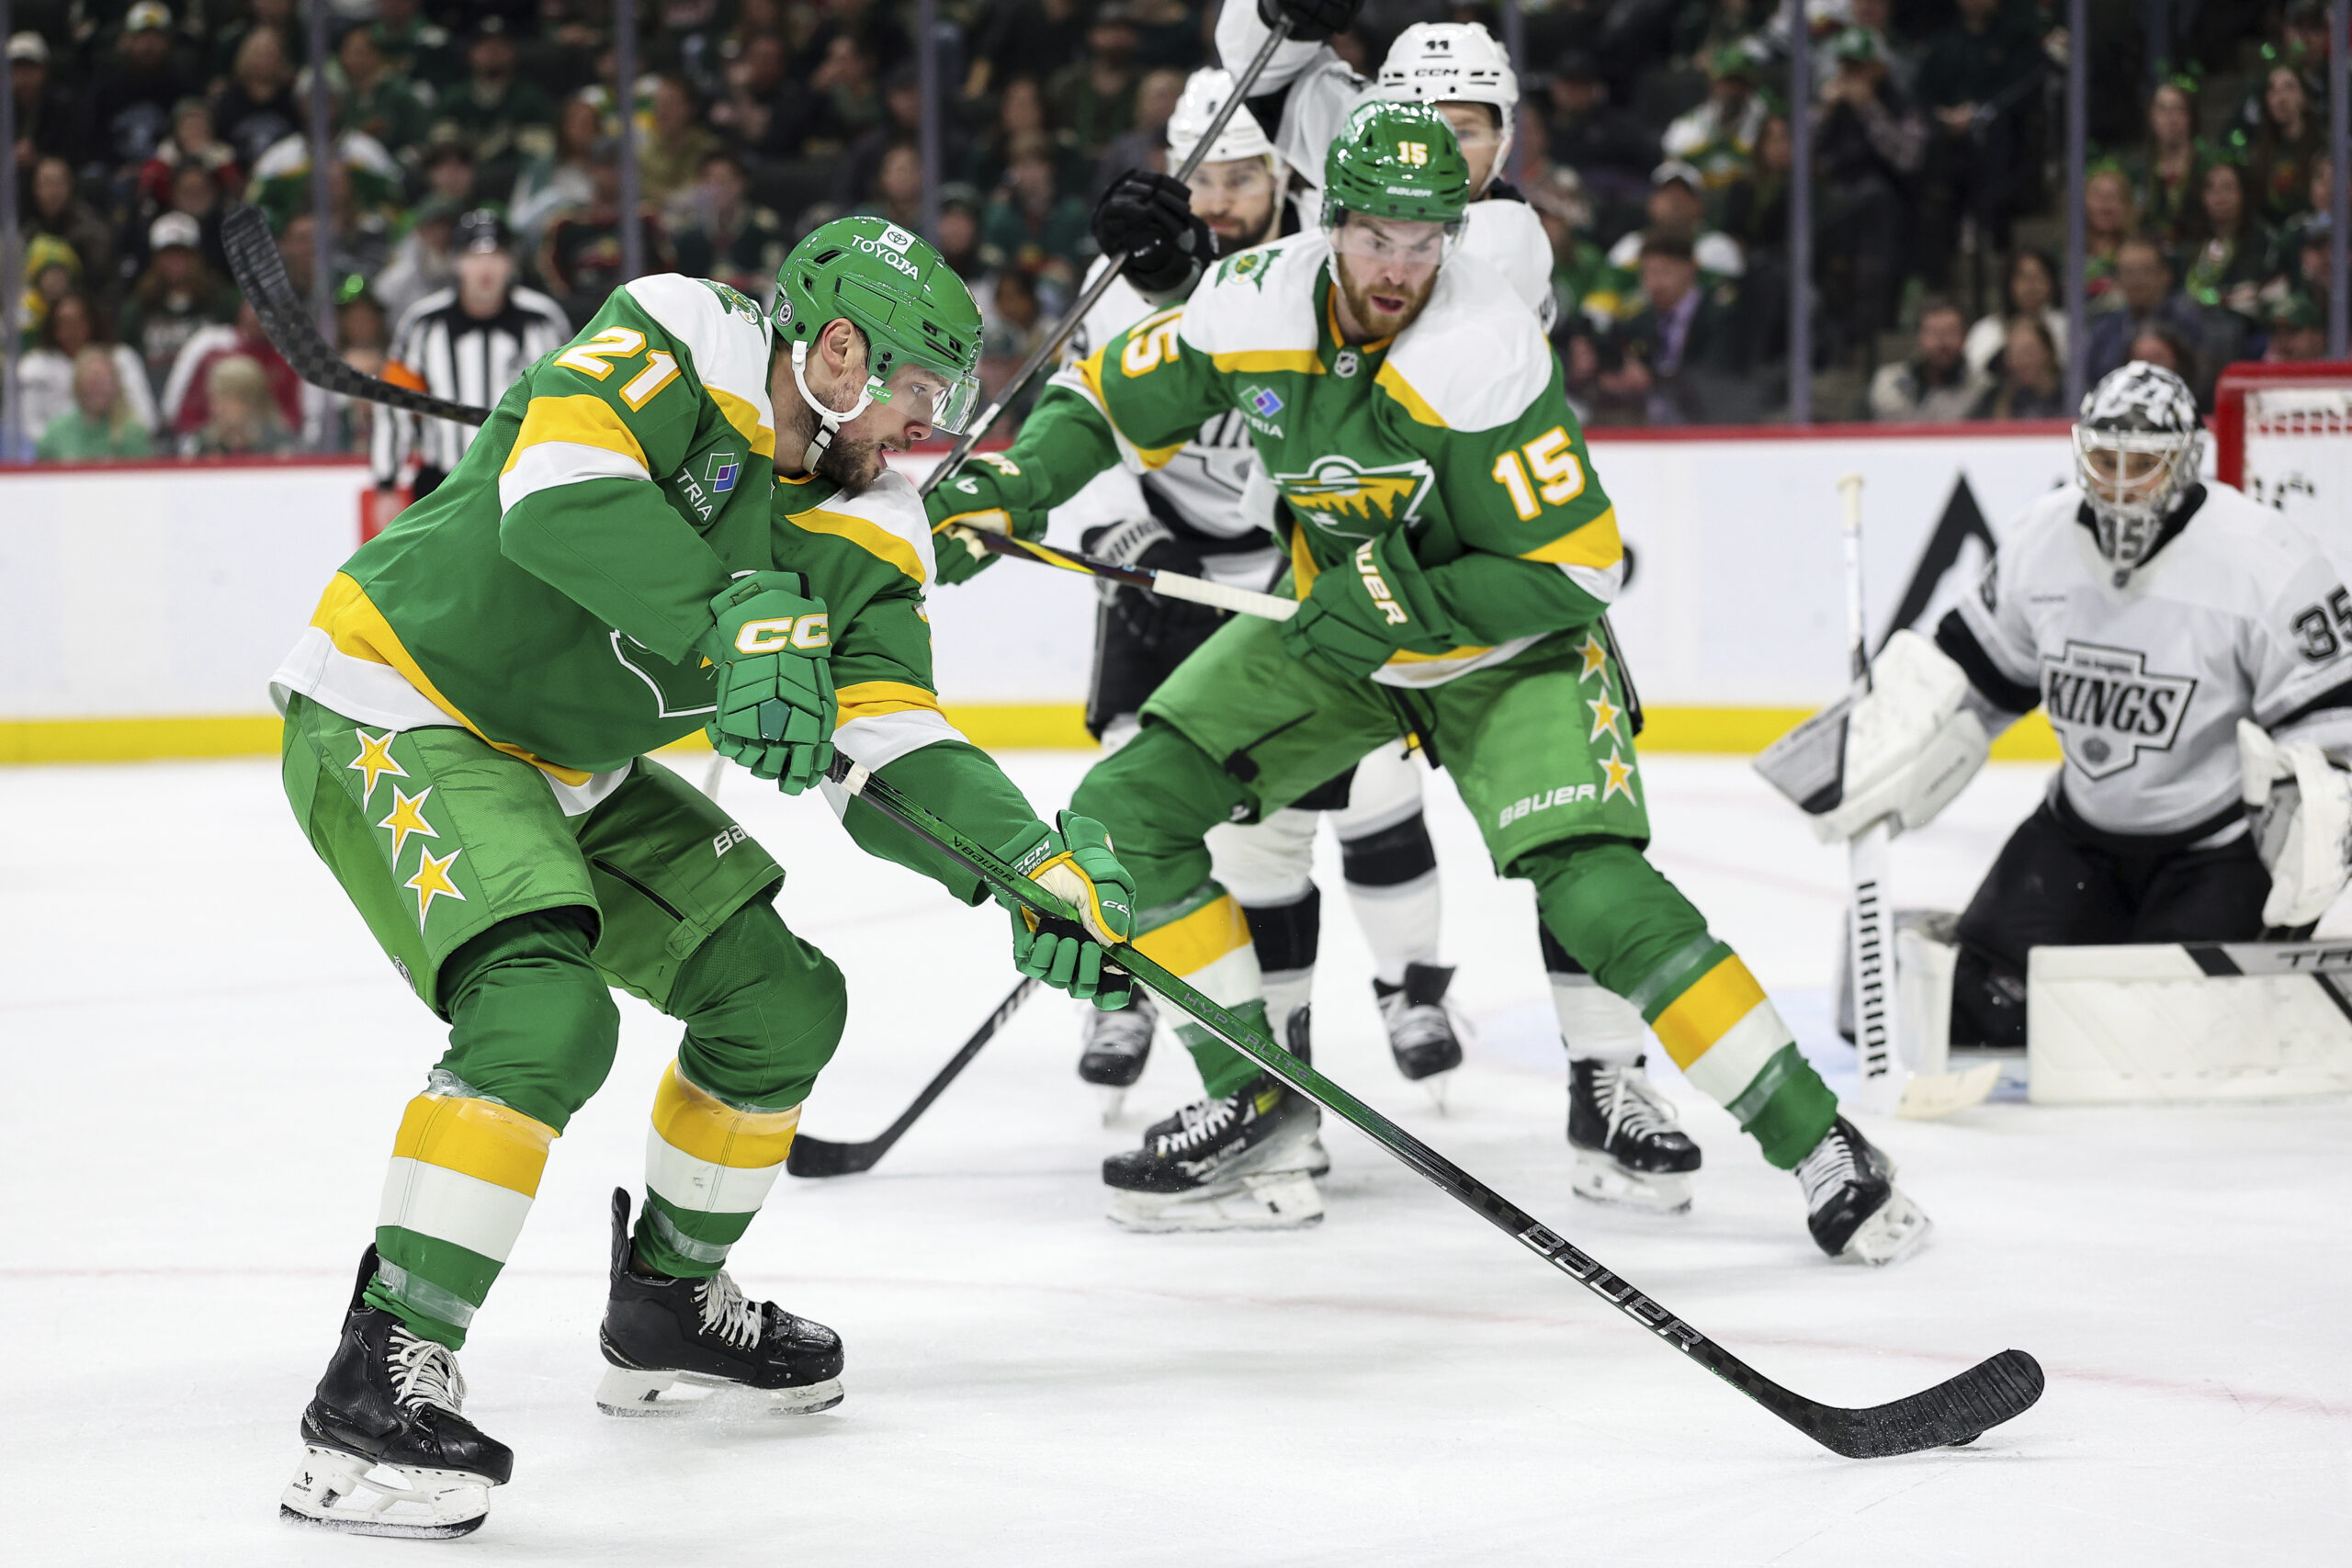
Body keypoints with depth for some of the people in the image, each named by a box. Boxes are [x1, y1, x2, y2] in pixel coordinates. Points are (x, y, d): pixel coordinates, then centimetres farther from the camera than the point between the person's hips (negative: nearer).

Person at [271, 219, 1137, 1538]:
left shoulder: (869, 532, 1)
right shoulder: (677, 343, -19)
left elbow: (889, 747, -5)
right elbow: (556, 492, -36)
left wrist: (1034, 862, -20)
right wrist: (736, 621, -43)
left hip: (565, 773, 9)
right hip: (390, 716, -9)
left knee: (780, 998, 12)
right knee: (544, 1012, -28)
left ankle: (668, 1301, 32)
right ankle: (379, 1382, -25)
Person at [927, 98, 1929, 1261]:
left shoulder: (1486, 360, -30)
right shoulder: (1258, 305, -16)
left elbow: (1576, 571, -26)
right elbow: (1112, 396, 1)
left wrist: (1418, 611, -34)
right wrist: (1013, 481, -16)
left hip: (1501, 640, -6)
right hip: (1336, 619, 6)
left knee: (1595, 890, -24)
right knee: (1126, 808, -4)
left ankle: (1821, 1147, -15)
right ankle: (1258, 1114, 5)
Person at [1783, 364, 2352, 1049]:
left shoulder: (2264, 562, -21)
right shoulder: (2040, 540, -5)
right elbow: (1978, 669, 10)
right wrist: (1881, 761, 2)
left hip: (2224, 836, -5)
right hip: (2086, 825, 5)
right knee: (1982, 998, -8)